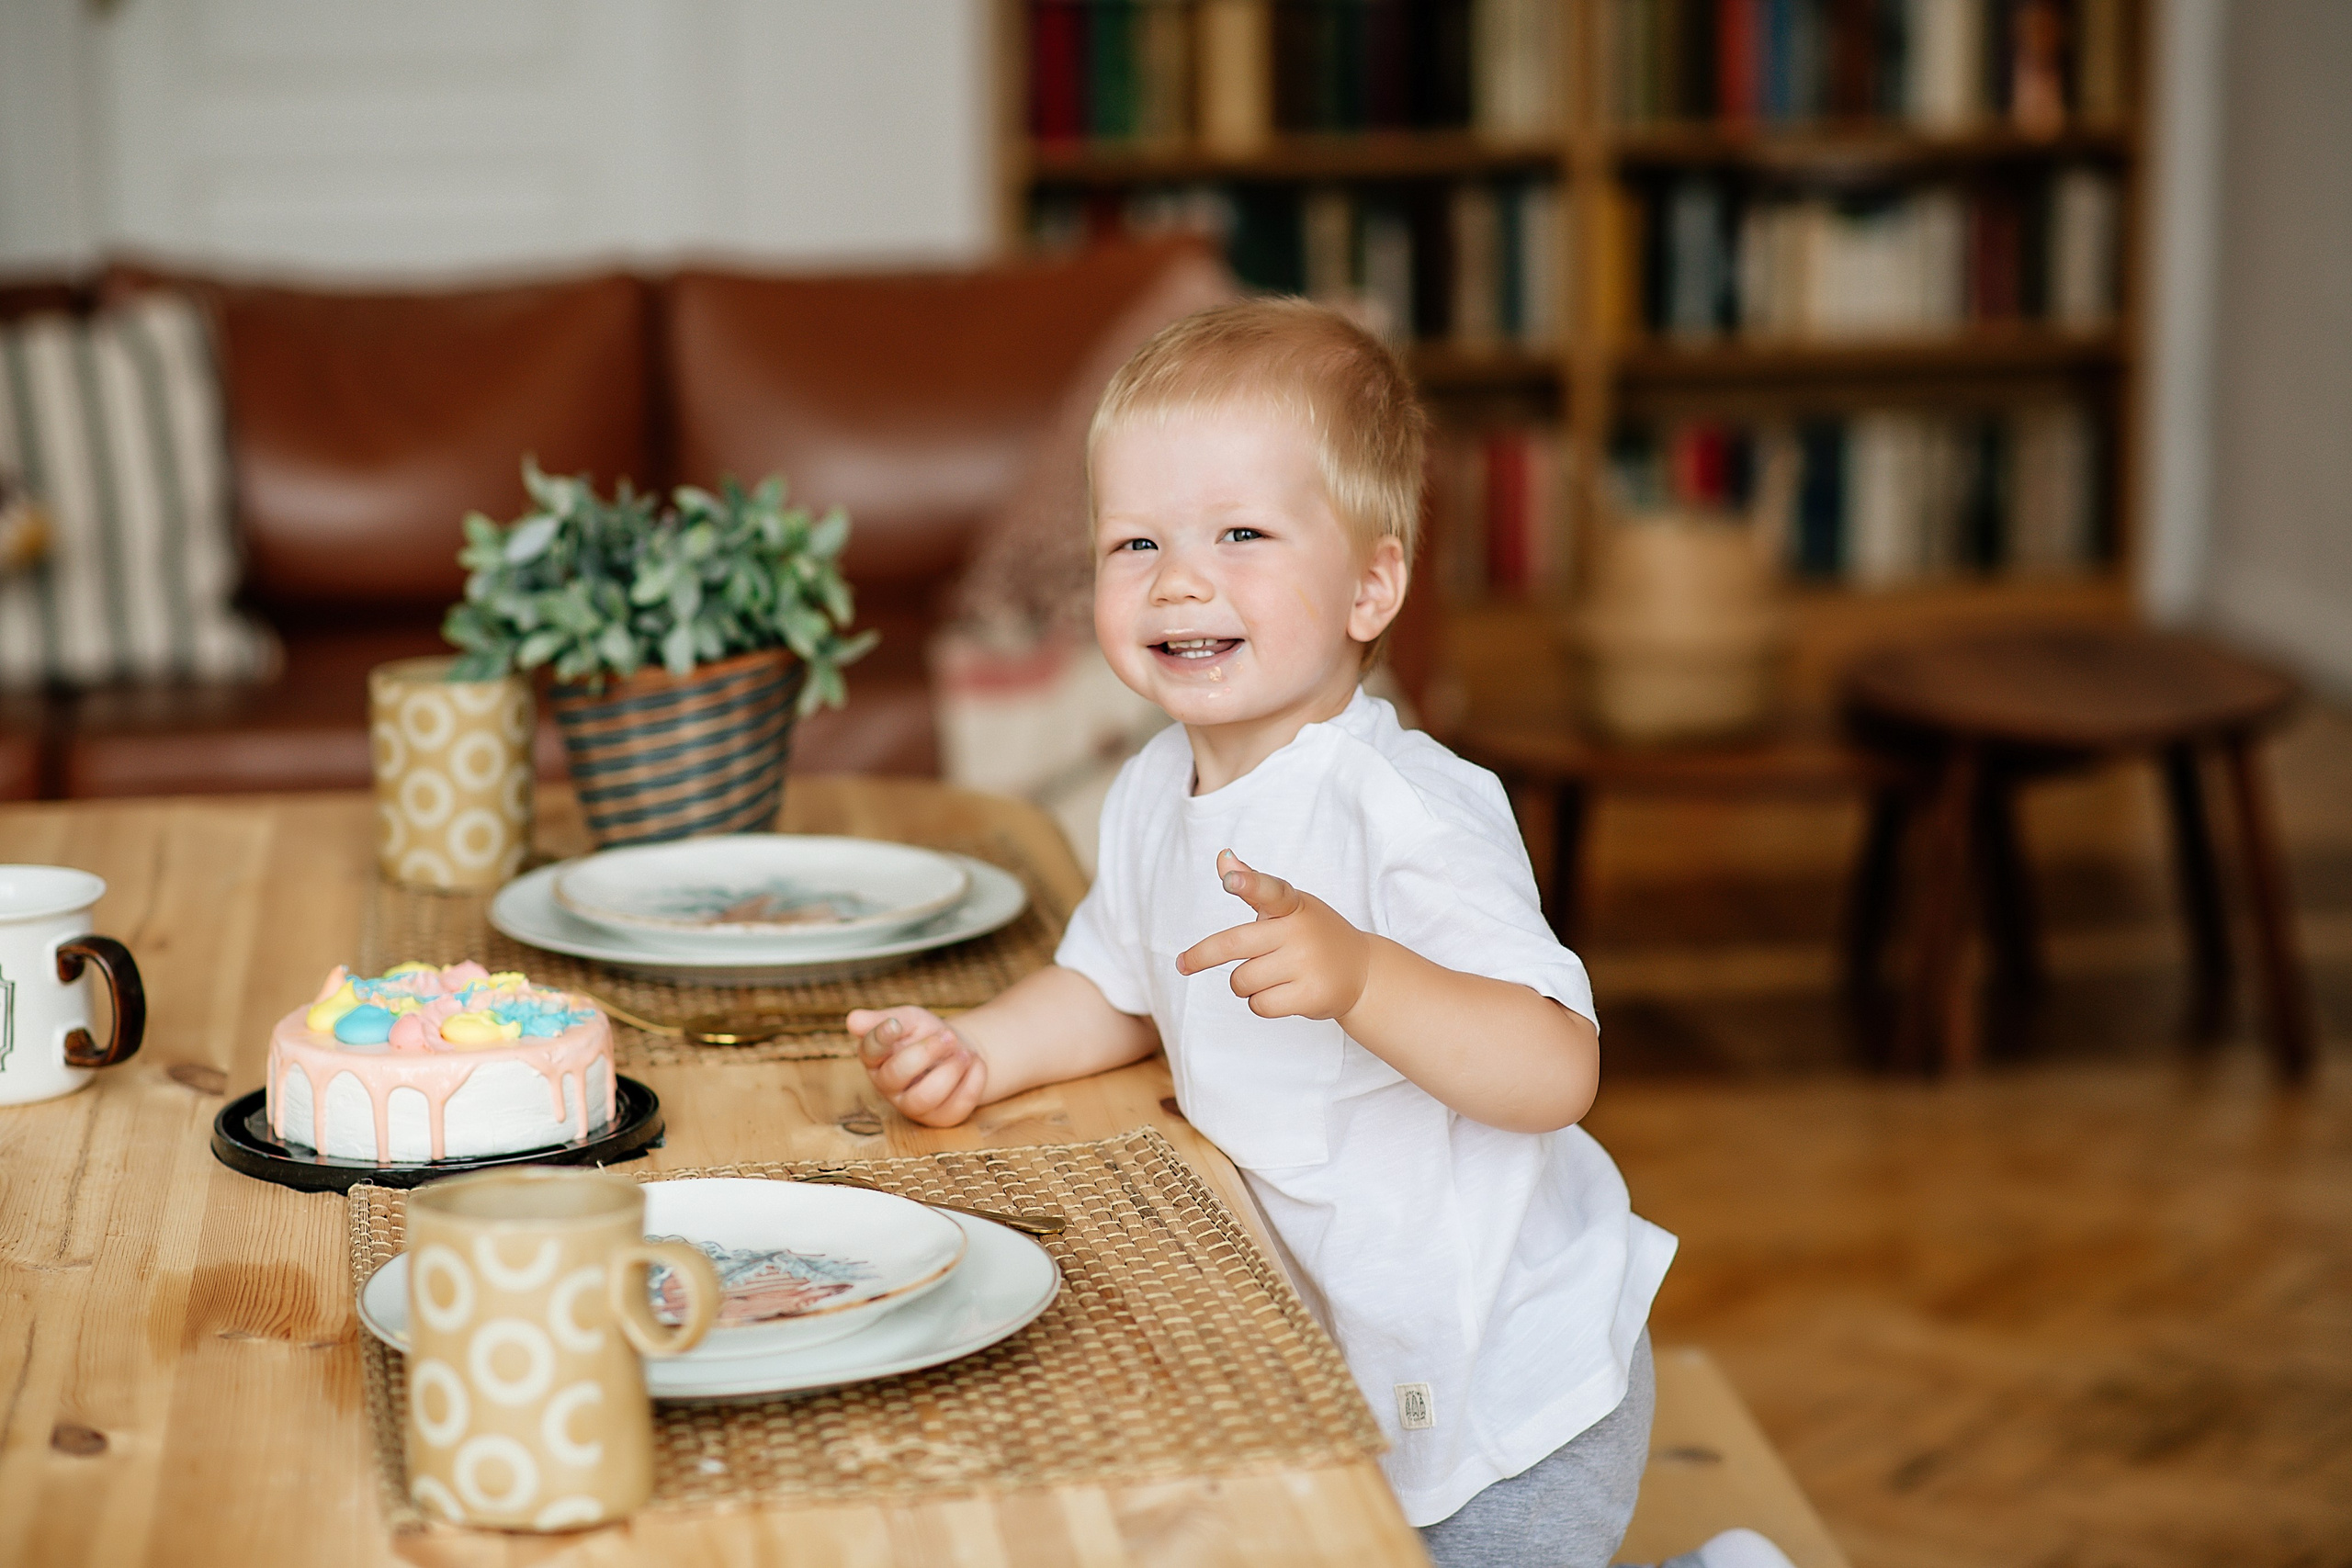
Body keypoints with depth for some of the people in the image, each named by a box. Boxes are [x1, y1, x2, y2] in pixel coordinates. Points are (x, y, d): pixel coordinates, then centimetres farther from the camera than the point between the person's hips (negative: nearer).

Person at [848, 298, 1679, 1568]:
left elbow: (1556, 1071, -34)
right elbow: (1120, 986, 19)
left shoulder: (1408, 811, -26)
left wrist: (1361, 975, -49)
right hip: (1342, 1362, 8)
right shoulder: (1154, 798, 0)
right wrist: (979, 1052, 1)